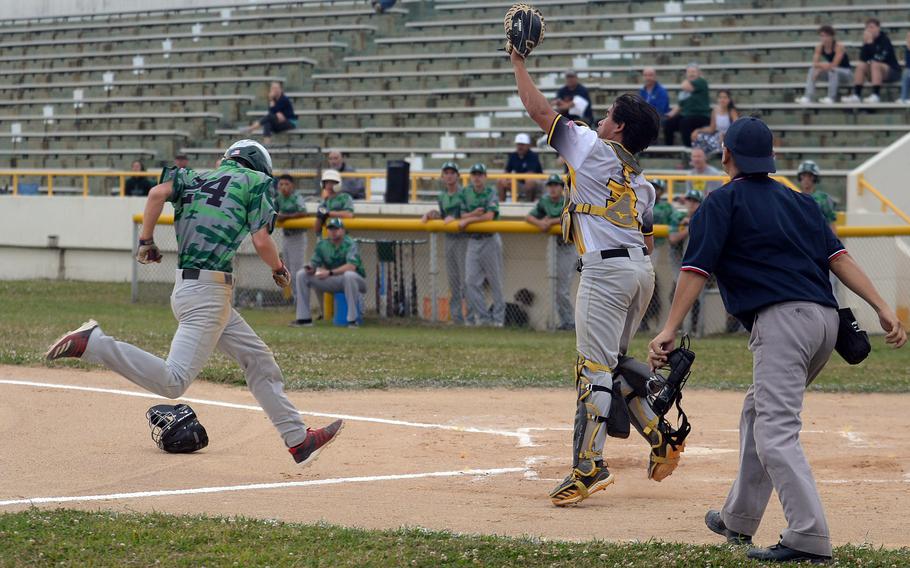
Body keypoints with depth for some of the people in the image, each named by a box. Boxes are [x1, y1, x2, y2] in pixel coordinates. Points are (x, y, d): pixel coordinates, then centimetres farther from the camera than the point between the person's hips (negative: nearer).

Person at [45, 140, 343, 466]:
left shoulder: (198, 178, 20)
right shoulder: (255, 180, 5)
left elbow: (158, 192, 0)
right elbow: (261, 241, -3)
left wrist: (146, 240, 6)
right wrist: (280, 270, 15)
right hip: (208, 290, -9)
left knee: (259, 361, 15)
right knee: (173, 382, -17)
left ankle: (298, 439, 17)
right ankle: (93, 343, -22)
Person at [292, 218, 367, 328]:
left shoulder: (350, 244, -14)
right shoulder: (322, 245, 4)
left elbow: (351, 266, -29)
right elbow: (314, 263, 2)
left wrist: (330, 272, -36)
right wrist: (310, 267, -23)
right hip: (332, 281, 6)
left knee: (349, 275, -42)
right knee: (301, 274, -3)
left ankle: (352, 320, -36)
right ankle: (304, 318, -5)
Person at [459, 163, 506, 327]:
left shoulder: (491, 193, -5)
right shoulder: (466, 193, 9)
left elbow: (489, 216, -17)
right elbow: (463, 215, 4)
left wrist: (468, 220, -14)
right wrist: (474, 214, -16)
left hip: (490, 240, -5)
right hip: (473, 241, 5)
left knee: (495, 282, 0)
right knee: (471, 281, -3)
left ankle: (498, 318, 4)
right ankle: (482, 316, 2)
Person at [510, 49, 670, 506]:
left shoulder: (595, 149, -2)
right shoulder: (641, 182, 19)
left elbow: (539, 111, 0)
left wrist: (519, 62, 11)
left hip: (606, 268, -8)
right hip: (641, 269, 8)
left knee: (595, 368, -10)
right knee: (614, 363, 20)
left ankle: (588, 467, -13)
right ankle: (660, 439, 17)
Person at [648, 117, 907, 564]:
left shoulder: (723, 202, 5)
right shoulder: (798, 201, 23)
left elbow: (696, 270, -6)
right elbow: (838, 257, 11)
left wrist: (669, 330, -10)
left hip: (782, 320, -8)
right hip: (825, 318, 8)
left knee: (776, 432, -14)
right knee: (758, 411, 24)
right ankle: (739, 519, 31)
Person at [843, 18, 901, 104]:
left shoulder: (884, 40, -16)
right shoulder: (869, 40, 2)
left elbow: (879, 58, -29)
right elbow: (863, 59, -7)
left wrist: (870, 42, -26)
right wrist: (865, 43, -18)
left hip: (893, 72, -6)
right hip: (876, 72, 6)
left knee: (875, 64, -32)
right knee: (861, 65, -14)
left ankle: (876, 96, -38)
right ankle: (856, 95, -22)